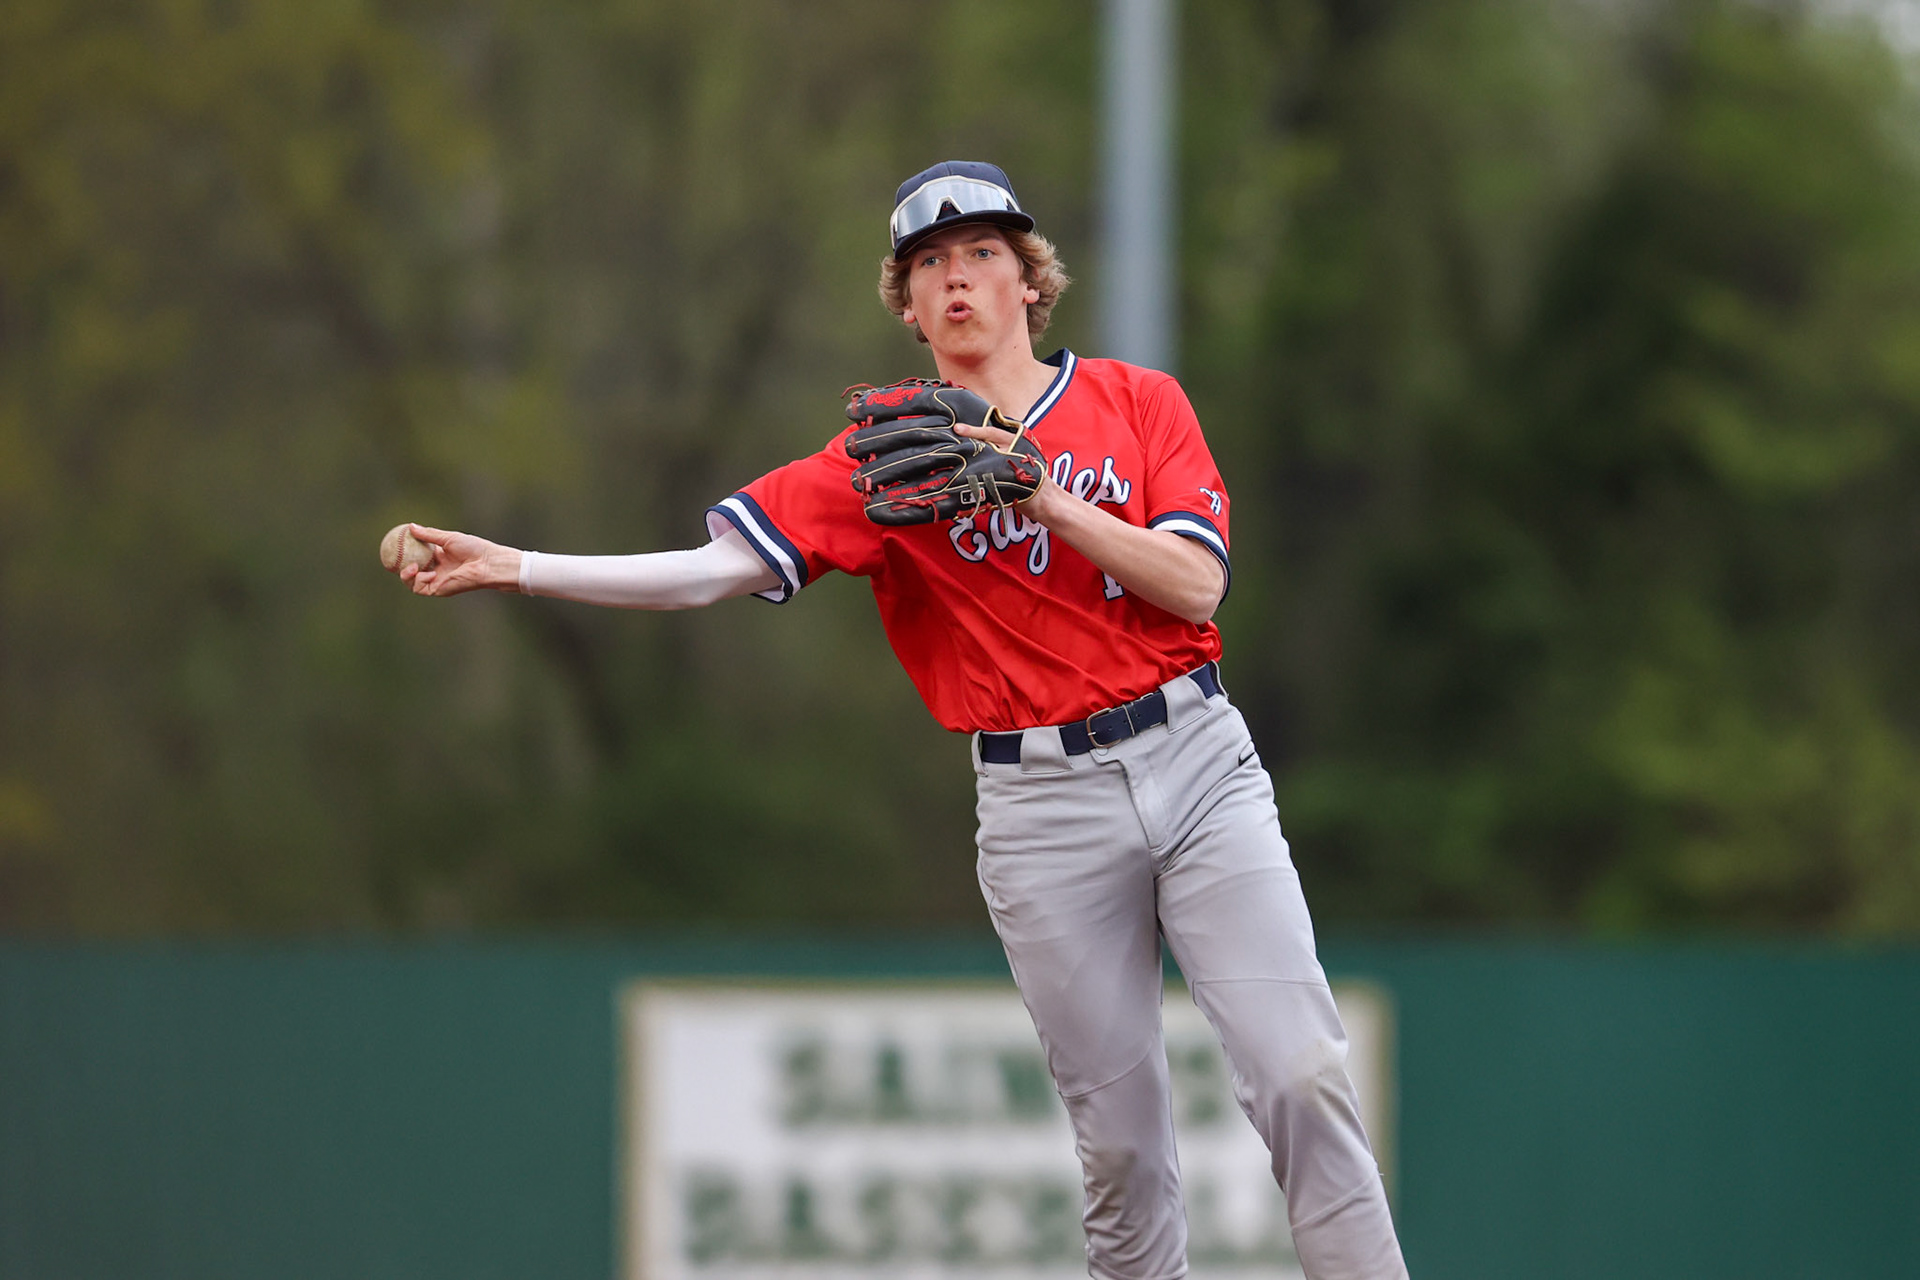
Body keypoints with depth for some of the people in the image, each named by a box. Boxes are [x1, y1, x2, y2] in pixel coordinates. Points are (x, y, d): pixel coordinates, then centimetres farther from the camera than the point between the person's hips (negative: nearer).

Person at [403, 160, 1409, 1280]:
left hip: (1196, 764, 0)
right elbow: (711, 568, -4)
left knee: (1302, 1077, -11)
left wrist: (1043, 496, -16)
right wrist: (515, 568, -13)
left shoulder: (1136, 402, 5)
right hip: (1043, 804, 0)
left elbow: (1197, 585, -6)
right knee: (1121, 1136, 0)